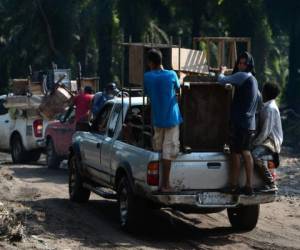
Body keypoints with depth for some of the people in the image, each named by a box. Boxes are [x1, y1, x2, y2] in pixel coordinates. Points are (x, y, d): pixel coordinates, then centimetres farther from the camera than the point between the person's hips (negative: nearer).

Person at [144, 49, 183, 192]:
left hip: (157, 118, 3)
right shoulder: (171, 75, -8)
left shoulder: (147, 77, -5)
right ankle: (165, 184, -5)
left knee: (157, 148, 15)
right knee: (168, 150, -3)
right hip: (171, 117, -3)